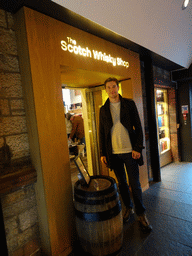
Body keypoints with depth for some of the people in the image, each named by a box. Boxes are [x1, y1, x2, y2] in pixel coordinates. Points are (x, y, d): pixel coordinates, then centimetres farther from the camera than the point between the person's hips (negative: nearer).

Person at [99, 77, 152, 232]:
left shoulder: (129, 104, 1)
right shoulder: (103, 109, 7)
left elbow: (138, 127, 0)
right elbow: (102, 133, 9)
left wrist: (138, 148, -8)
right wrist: (103, 153, 5)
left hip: (130, 151, -2)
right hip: (113, 153, 2)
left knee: (135, 184, 5)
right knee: (122, 183, 14)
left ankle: (141, 214, 23)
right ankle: (128, 208, 34)